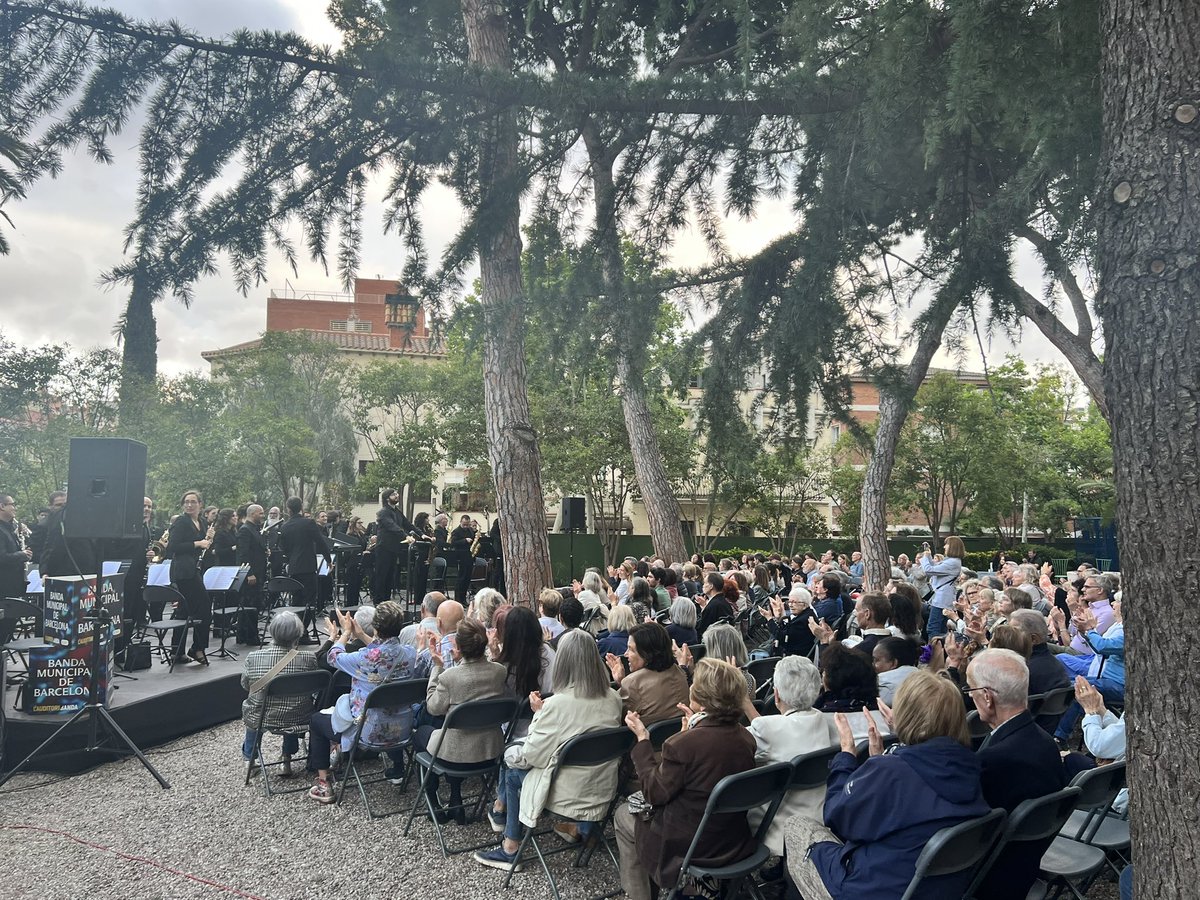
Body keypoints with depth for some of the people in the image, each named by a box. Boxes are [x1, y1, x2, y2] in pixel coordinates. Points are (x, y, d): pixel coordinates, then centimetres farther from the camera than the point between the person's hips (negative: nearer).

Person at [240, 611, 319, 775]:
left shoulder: (253, 657, -17)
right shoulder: (309, 658, -19)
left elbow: (245, 685, 2)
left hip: (262, 719, 0)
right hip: (298, 719, 0)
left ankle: (249, 759, 49)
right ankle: (287, 761, 38)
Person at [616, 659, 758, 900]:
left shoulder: (683, 744, -30)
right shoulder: (746, 738, -9)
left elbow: (654, 793, -16)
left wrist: (642, 738, -11)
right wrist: (696, 727, 11)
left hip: (690, 849, -6)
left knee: (623, 815, 20)